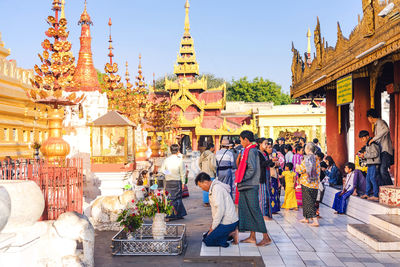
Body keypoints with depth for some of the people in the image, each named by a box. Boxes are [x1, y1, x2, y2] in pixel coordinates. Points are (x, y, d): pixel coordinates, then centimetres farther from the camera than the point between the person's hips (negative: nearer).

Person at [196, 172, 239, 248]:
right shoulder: (214, 188, 14)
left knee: (208, 241, -7)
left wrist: (213, 227, -15)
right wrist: (213, 224, 13)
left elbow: (220, 210, -24)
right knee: (205, 236, 15)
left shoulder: (216, 188, -19)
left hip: (228, 223, -10)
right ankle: (231, 233, 7)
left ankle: (231, 234, -5)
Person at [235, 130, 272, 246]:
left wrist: (241, 180, -13)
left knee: (254, 210, -7)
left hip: (250, 186, -10)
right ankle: (252, 237, 18)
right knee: (248, 210, 12)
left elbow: (252, 169, -20)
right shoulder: (250, 150, 16)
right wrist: (240, 179, 14)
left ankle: (266, 237, -2)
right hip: (246, 186, 10)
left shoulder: (251, 151, -14)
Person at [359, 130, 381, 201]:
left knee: (373, 178, -10)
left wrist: (365, 155, -15)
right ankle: (367, 193, 17)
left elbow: (375, 154, -19)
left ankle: (376, 196, -7)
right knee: (368, 178, 11)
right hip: (370, 163, 10)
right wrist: (365, 155, 7)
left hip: (374, 163, -10)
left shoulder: (372, 143, -14)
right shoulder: (368, 144, 17)